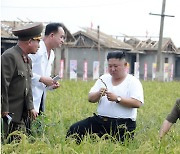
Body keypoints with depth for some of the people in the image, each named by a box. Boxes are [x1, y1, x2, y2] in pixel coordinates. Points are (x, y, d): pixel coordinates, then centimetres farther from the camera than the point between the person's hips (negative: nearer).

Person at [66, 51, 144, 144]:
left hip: (122, 125, -4)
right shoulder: (104, 79, 16)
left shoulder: (133, 82, 1)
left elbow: (137, 103, -14)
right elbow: (90, 98, 11)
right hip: (100, 121, 5)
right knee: (74, 129, -10)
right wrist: (98, 94, -12)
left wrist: (117, 99, -21)